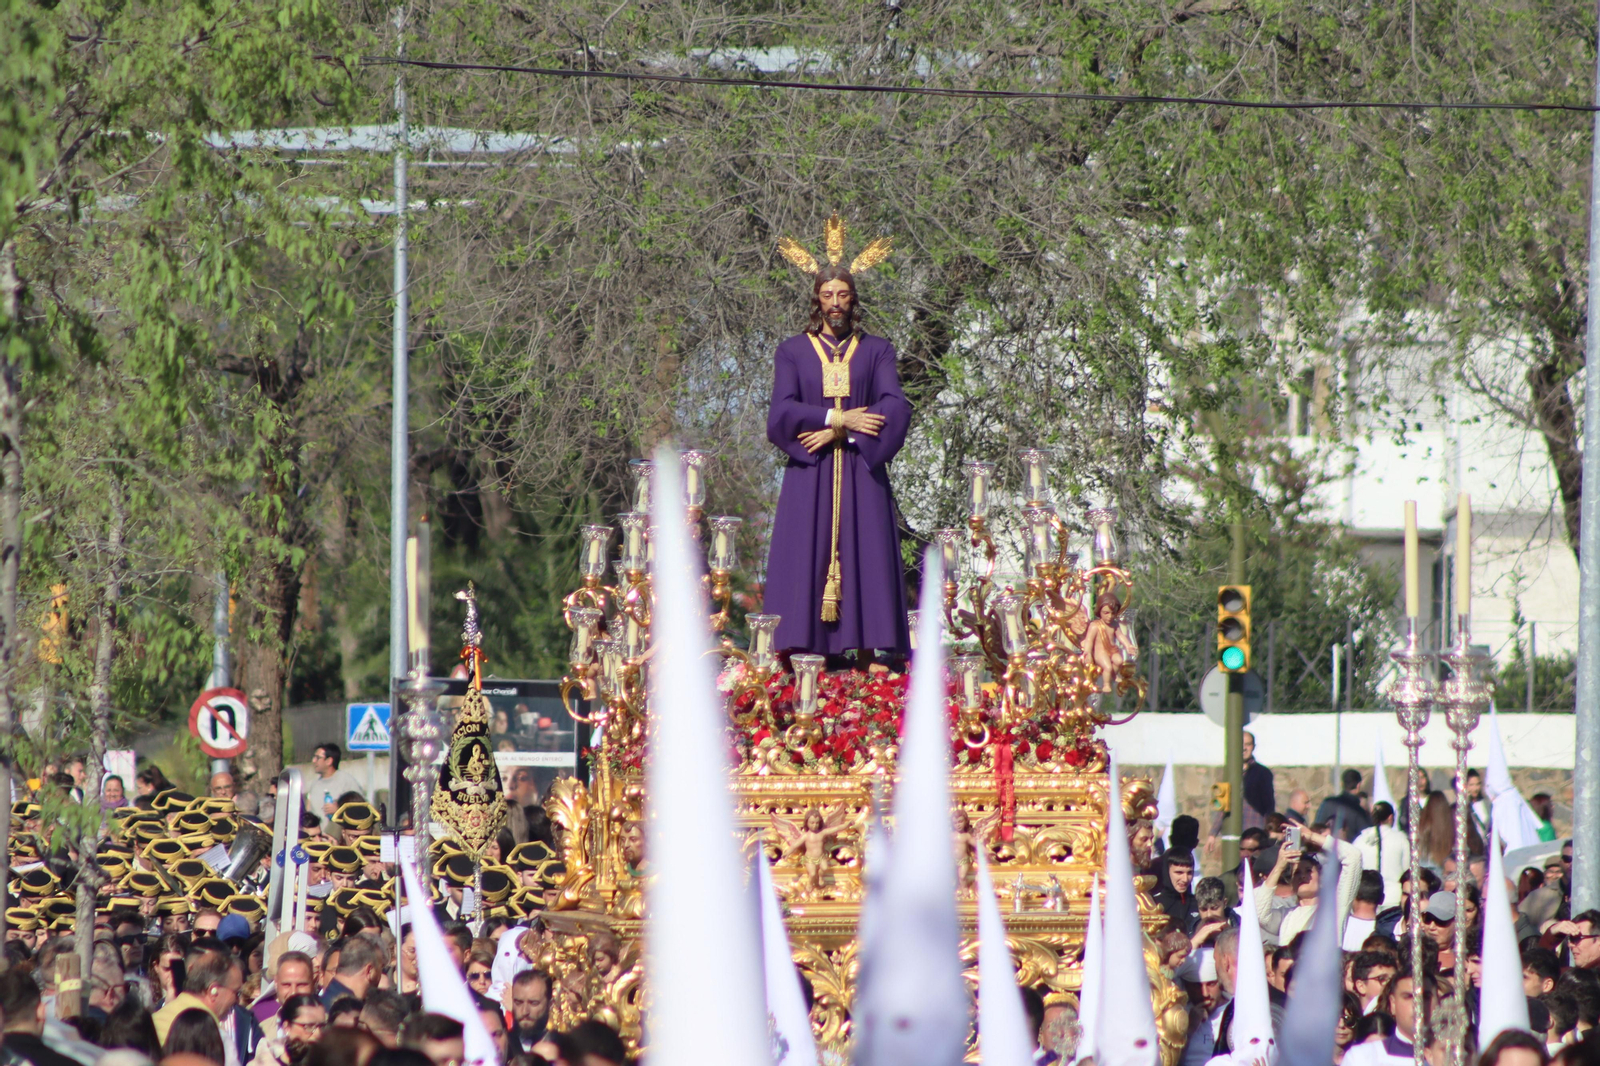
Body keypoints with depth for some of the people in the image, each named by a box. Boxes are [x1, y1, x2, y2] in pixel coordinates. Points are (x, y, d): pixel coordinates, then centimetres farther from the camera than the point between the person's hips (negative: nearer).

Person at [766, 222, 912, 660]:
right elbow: (782, 412, -2)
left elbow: (895, 408, -3)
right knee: (806, 558, -9)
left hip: (861, 476, 0)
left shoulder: (876, 351, 11)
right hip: (809, 478, 0)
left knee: (866, 556, -9)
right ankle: (806, 652, -13)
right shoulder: (793, 351, 11)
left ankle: (864, 649, -12)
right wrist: (838, 417, -12)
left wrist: (837, 432, -12)